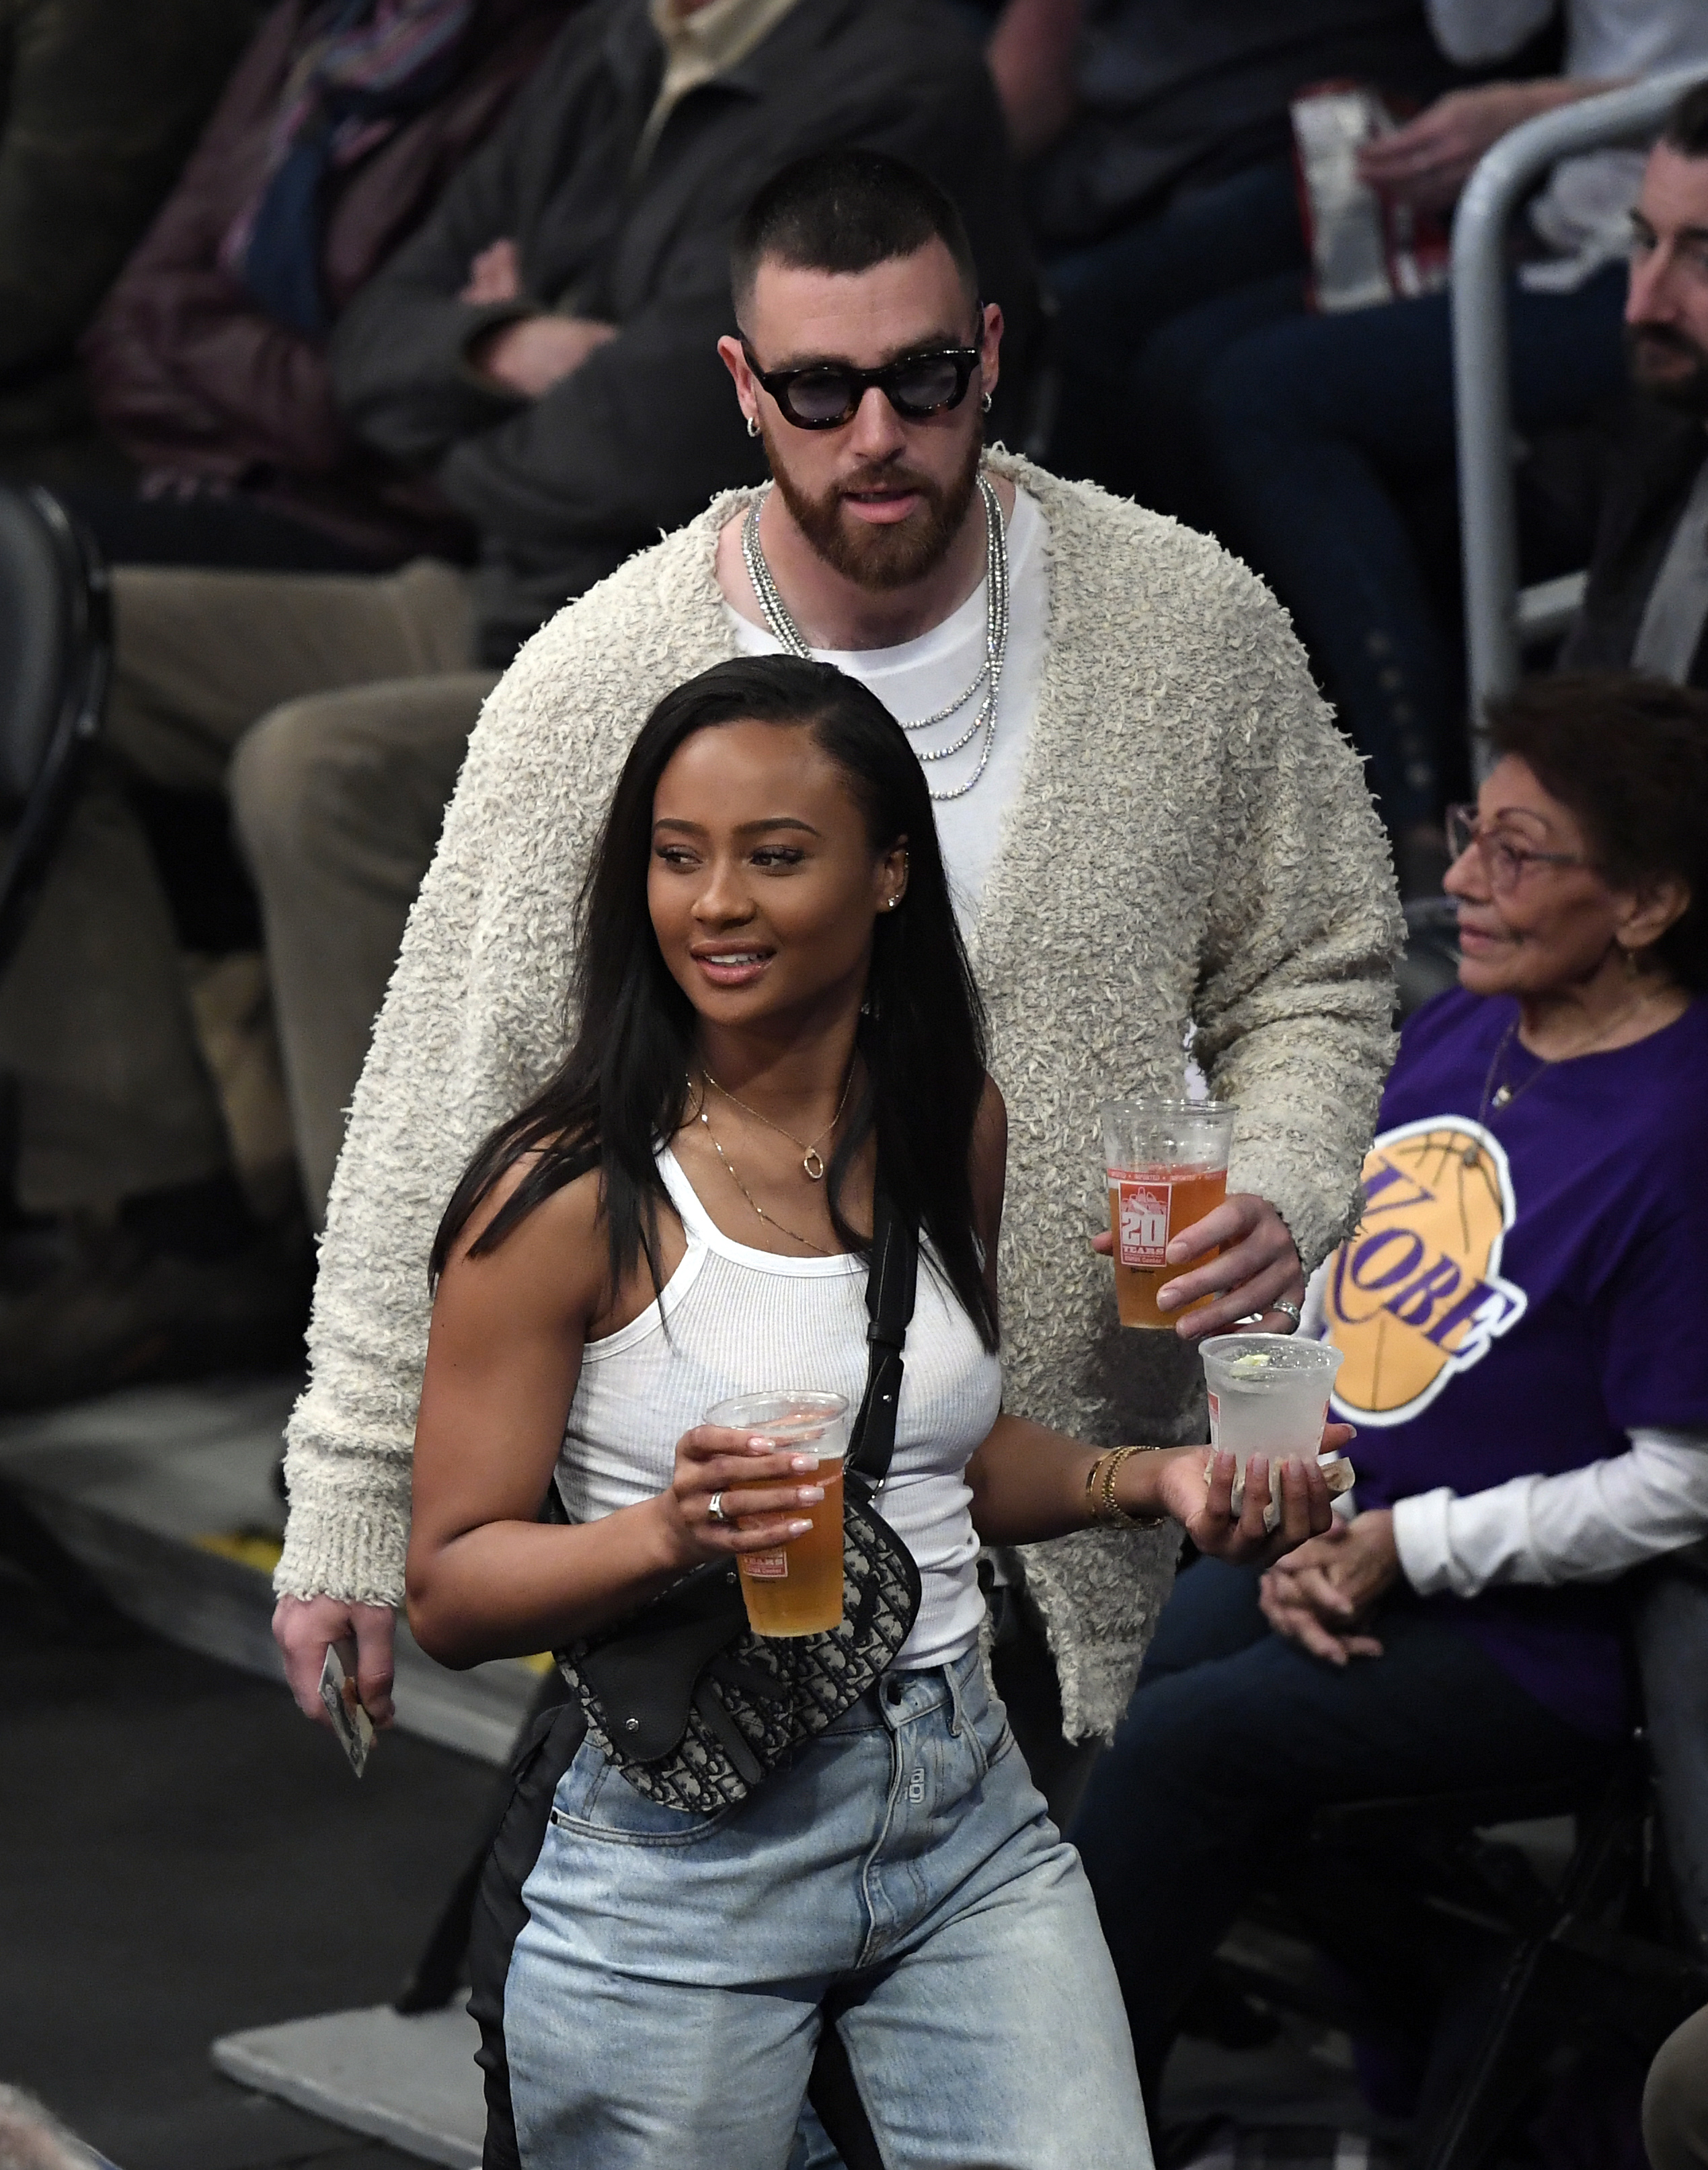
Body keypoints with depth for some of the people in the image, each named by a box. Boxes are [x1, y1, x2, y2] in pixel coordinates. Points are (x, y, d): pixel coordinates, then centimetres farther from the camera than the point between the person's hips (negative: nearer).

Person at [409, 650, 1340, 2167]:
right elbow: (449, 1589, -10)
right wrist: (672, 1533, -26)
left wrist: (1147, 1477, 5)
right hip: (688, 1855, -4)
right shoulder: (570, 1194, -11)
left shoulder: (953, 1127, 7)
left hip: (970, 1816, 4)